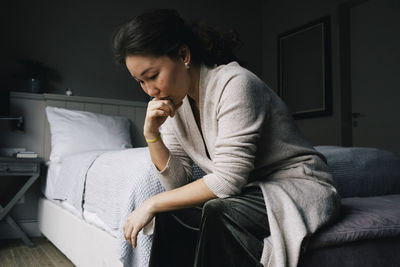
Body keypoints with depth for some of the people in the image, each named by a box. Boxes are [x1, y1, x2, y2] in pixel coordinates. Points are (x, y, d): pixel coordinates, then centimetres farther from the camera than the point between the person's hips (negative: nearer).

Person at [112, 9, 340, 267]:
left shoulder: (235, 83, -23)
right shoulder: (173, 100, 1)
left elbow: (228, 179, -26)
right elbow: (178, 182, 1)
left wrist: (152, 204, -20)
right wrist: (152, 134, -14)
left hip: (300, 186, -7)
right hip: (250, 189, 7)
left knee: (219, 212, -31)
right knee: (171, 212, -7)